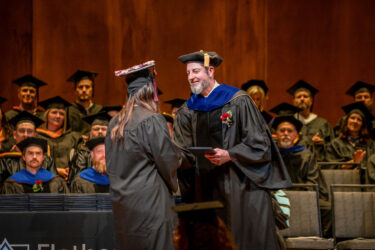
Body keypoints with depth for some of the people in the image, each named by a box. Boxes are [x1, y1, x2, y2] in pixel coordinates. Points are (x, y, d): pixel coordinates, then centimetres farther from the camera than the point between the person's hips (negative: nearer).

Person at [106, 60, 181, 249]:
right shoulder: (152, 120, -12)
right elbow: (168, 160, -9)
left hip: (121, 203, 7)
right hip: (149, 202, -7)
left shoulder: (115, 123, 9)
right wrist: (172, 184, 10)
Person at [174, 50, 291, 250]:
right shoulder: (189, 110, 11)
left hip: (239, 186, -5)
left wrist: (229, 155, -20)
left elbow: (258, 144, -8)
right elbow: (184, 153, 12)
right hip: (206, 187, 5)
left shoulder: (237, 101, -5)